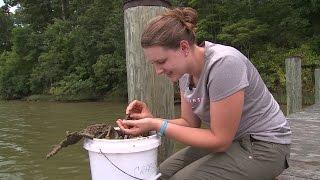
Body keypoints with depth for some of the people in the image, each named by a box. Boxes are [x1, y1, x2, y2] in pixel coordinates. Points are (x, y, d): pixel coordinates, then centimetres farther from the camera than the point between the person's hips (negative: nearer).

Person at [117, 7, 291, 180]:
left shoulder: (223, 63, -29)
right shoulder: (185, 70, -3)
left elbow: (220, 140, -25)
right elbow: (190, 123, 3)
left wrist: (156, 125, -26)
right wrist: (152, 119, -15)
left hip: (263, 145, -7)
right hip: (230, 139, 7)